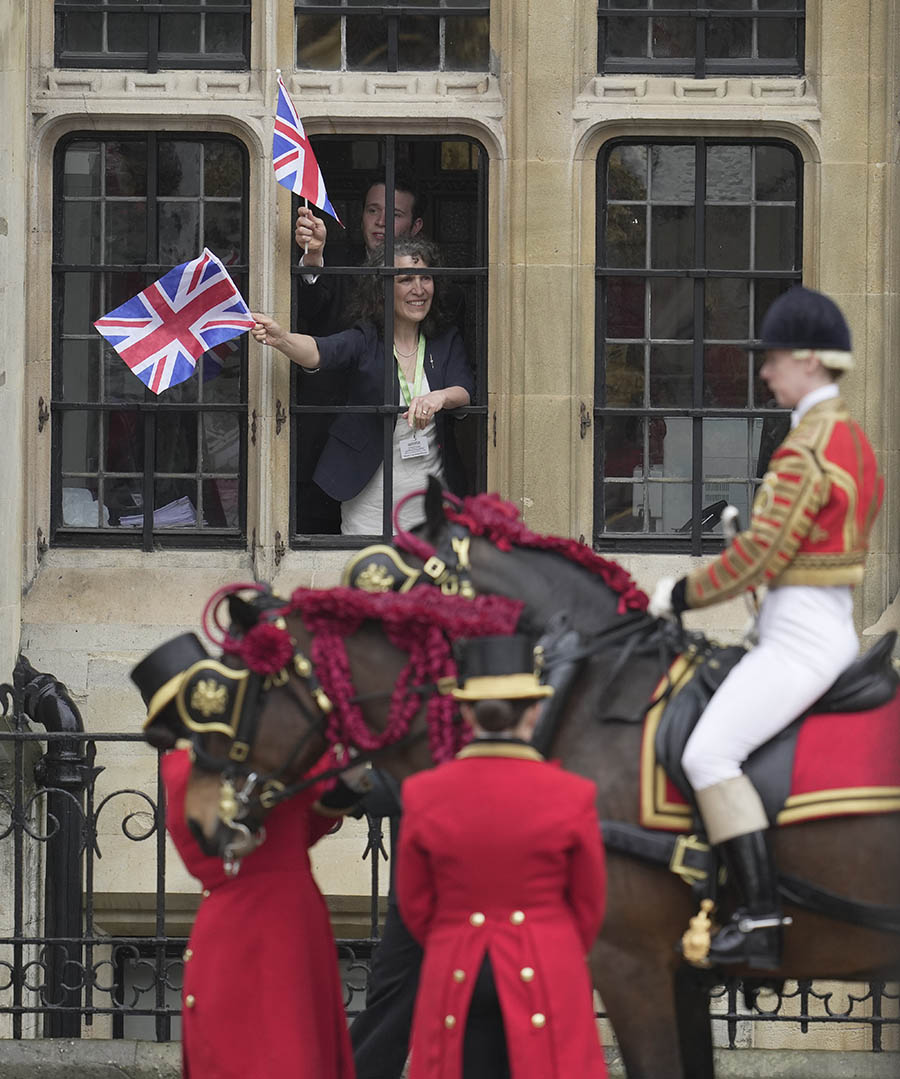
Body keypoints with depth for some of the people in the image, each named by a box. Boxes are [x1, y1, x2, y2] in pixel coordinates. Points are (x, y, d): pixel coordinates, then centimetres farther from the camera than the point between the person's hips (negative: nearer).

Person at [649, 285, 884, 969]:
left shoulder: (807, 451, -17)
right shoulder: (853, 440, 15)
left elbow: (759, 556, -19)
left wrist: (681, 596, -6)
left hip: (798, 641, -11)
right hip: (835, 631, 11)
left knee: (709, 754, -20)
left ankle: (763, 922, -25)